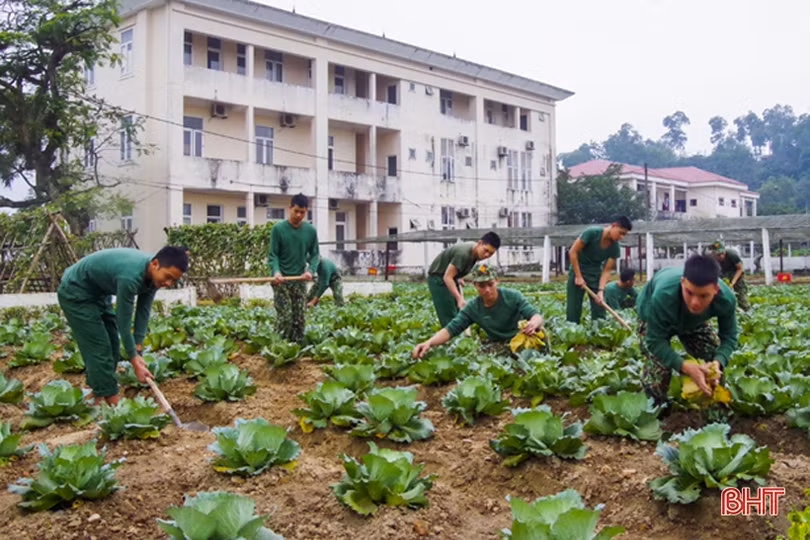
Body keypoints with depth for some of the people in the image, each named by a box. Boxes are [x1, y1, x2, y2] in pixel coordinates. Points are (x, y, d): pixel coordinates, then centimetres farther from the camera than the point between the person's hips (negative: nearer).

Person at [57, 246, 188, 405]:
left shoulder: (153, 275, -13)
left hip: (99, 293, 9)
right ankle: (113, 406, -1)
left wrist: (138, 352, -10)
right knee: (99, 350, -9)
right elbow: (124, 322, -29)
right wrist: (135, 362, -21)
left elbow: (143, 313, -7)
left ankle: (97, 401, 20)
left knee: (112, 349, 8)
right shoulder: (130, 276, -38)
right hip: (75, 292, -9)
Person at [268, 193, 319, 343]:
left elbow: (314, 254, 9)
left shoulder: (310, 230, 4)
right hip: (281, 280, -3)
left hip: (300, 280, 3)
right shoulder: (278, 229, -5)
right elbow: (273, 255, -4)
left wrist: (310, 270, -10)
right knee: (284, 317, -9)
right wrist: (276, 272, -22)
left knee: (299, 318, 3)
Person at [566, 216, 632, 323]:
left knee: (599, 308, -1)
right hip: (578, 270, -4)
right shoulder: (592, 233, -22)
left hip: (595, 274, 4)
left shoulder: (615, 247, -10)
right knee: (573, 310, -5)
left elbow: (607, 270, -8)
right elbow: (572, 252, -19)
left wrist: (601, 290, -23)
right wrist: (578, 276, -18)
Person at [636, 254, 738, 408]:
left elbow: (729, 337, -23)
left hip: (693, 320, 4)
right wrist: (685, 367, -51)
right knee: (658, 368, -18)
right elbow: (656, 341, -38)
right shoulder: (663, 296, -49)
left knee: (715, 359, -3)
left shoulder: (726, 299, -37)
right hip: (653, 317, -4)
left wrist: (717, 362, -44)